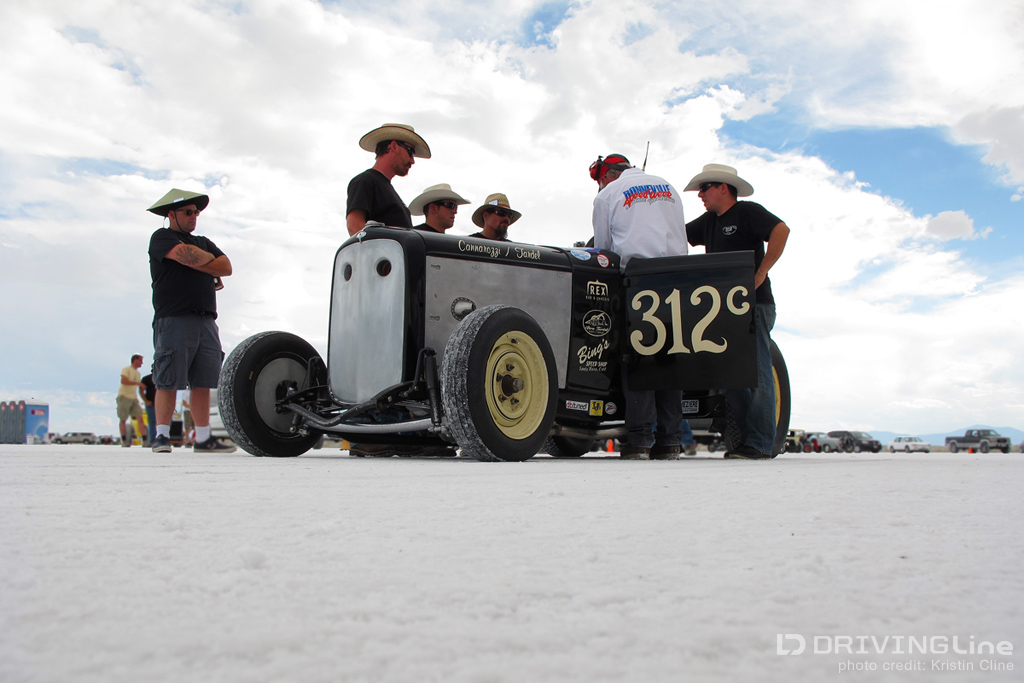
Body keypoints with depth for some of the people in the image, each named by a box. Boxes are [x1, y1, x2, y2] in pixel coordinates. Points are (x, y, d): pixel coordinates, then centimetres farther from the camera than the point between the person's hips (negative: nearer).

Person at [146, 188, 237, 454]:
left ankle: (203, 438, 5)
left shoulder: (204, 242, 25)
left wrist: (198, 263, -2)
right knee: (168, 382, -7)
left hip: (206, 320, 6)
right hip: (173, 320, -6)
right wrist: (211, 260, 6)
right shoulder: (161, 238, 5)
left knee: (203, 382, 3)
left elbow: (226, 268, 11)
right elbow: (186, 255, -14)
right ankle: (162, 436, -2)